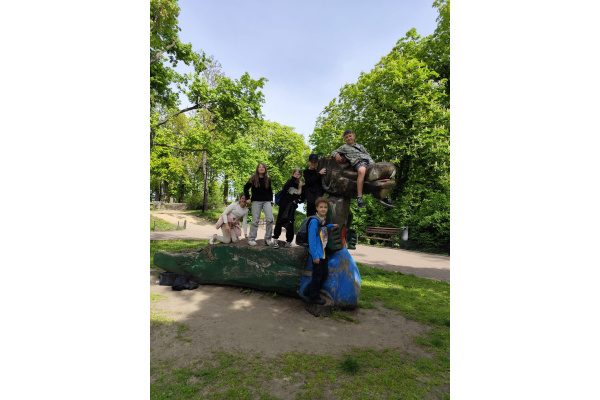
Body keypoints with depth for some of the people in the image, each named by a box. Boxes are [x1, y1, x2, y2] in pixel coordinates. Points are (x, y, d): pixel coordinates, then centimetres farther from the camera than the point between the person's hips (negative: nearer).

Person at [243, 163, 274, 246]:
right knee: (255, 221, -1)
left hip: (267, 201, 2)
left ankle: (268, 239, 0)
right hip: (256, 201, -2)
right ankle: (251, 239, 10)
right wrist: (247, 198, 5)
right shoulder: (253, 179, 2)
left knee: (270, 219, -11)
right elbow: (246, 188, 11)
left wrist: (271, 200, 11)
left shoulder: (268, 180, 10)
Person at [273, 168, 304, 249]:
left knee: (290, 223, -1)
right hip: (284, 205, -1)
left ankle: (288, 241, 12)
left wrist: (297, 200, -11)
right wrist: (293, 179, -23)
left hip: (292, 207, 1)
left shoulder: (302, 185, 3)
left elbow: (302, 198, 9)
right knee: (279, 222, 2)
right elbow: (284, 189, -21)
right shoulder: (290, 181, -1)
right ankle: (275, 239, 13)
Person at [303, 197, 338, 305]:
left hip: (324, 252, 9)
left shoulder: (323, 220, 7)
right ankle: (313, 297, 24)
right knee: (317, 275, 4)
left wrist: (332, 225, 18)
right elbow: (311, 239, -19)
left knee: (324, 274, 17)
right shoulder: (314, 221, -18)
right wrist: (315, 255, -20)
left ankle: (308, 291, 32)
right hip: (317, 254, -9)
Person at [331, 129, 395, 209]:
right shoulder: (344, 147, 24)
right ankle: (359, 197, -45)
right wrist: (336, 155, -1)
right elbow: (334, 152, 23)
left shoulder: (360, 146, 34)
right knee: (361, 171, -42)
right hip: (358, 162, -6)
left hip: (368, 161, 6)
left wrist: (373, 163, 14)